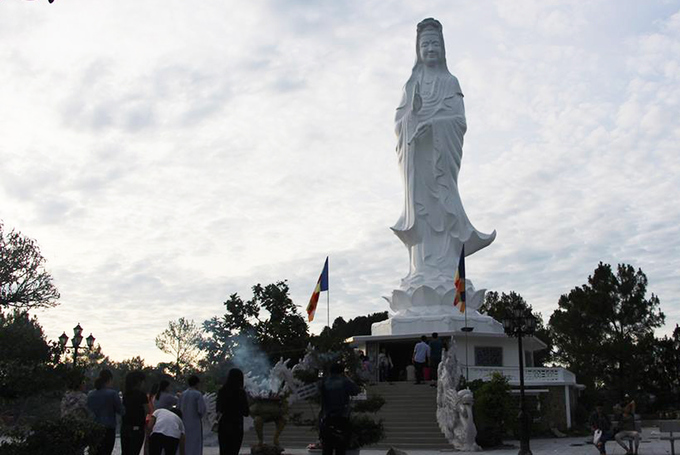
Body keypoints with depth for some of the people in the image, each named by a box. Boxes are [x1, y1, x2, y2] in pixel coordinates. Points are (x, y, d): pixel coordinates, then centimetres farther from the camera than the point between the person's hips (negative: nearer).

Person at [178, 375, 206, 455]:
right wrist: (200, 416, 4)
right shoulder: (198, 394, -12)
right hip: (195, 423, -5)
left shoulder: (183, 394, 4)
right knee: (195, 444, 0)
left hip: (184, 423, 6)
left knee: (185, 444, 14)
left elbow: (178, 408, 8)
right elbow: (202, 409, -16)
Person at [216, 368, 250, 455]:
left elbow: (218, 409, 8)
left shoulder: (221, 391, -1)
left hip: (222, 426, 4)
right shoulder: (241, 392, -11)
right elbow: (246, 413, -8)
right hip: (236, 426, -3)